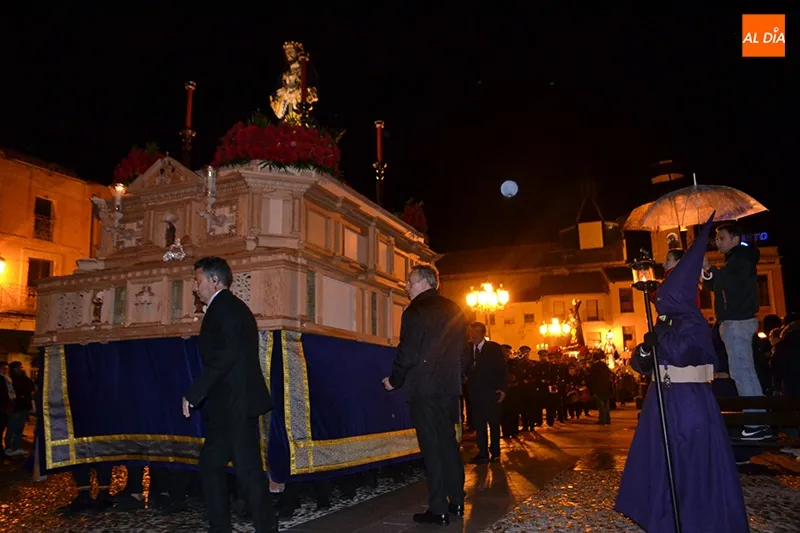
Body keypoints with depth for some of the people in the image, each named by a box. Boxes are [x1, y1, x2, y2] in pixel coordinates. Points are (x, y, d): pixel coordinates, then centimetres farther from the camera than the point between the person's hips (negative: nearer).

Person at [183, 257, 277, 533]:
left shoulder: (223, 306, -11)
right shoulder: (231, 307, 19)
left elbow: (228, 354, -23)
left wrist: (193, 394, -18)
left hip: (236, 405, -11)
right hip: (230, 406, 11)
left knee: (249, 471, -4)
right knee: (210, 465, 16)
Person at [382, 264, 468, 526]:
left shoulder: (415, 311, -11)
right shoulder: (454, 310, 9)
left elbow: (407, 354, -14)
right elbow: (463, 350, 12)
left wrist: (394, 381, 0)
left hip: (424, 388, -6)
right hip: (450, 387, 7)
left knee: (432, 447, 0)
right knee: (449, 443, 16)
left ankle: (439, 510, 5)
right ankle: (456, 502, 23)